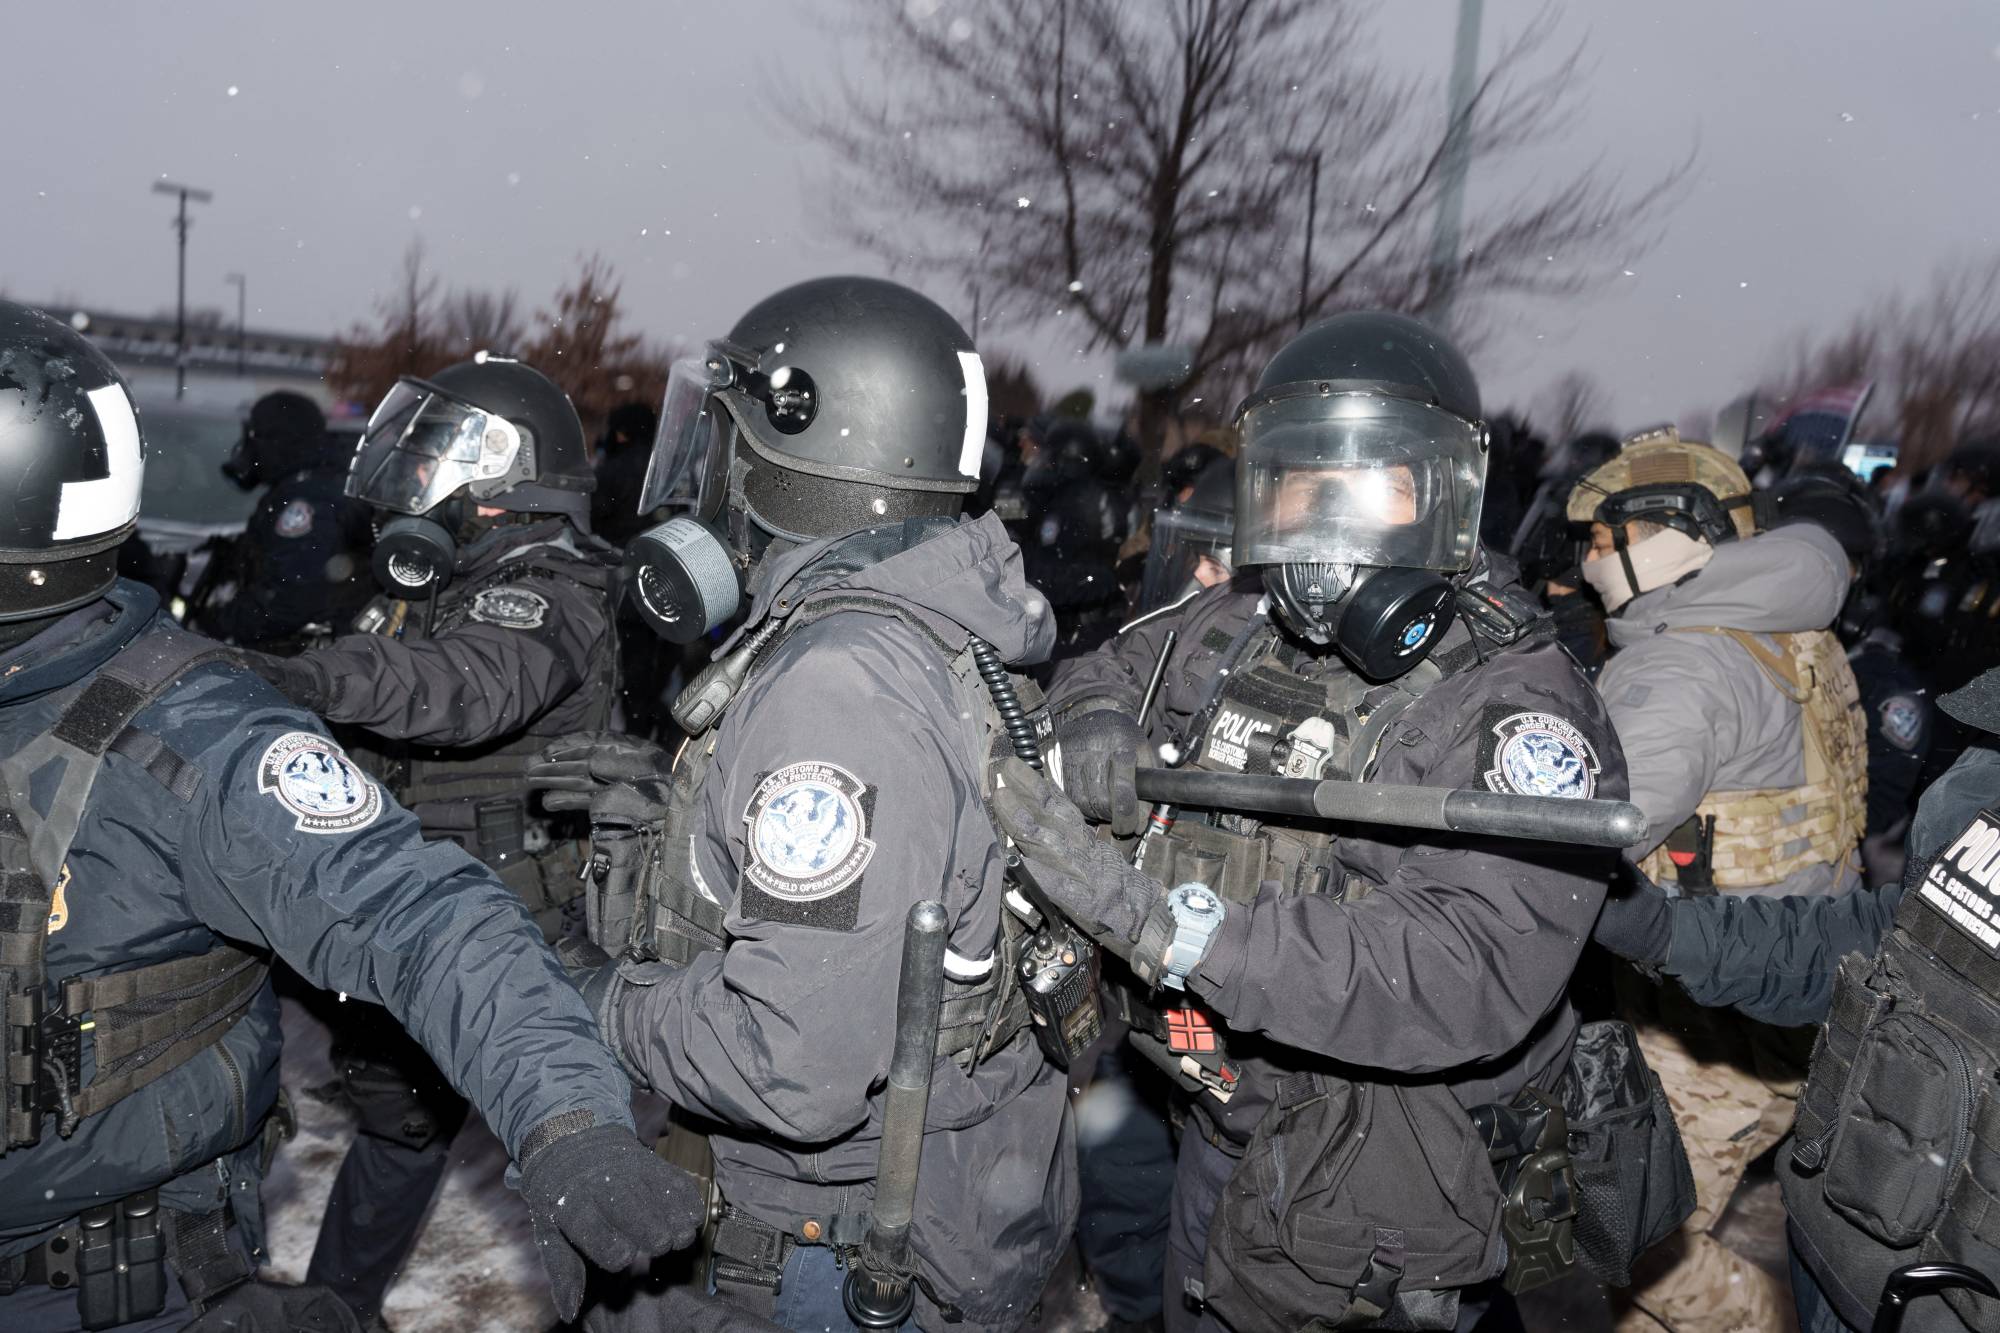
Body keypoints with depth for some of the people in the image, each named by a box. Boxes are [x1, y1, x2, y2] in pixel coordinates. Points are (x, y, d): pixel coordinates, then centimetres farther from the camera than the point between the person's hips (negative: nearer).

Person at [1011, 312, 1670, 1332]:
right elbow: (1099, 675, 15)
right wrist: (1099, 739, -12)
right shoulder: (1231, 626, -5)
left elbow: (1474, 977, -37)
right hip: (1224, 1134, 6)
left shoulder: (1519, 708, -24)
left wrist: (1162, 924, -42)